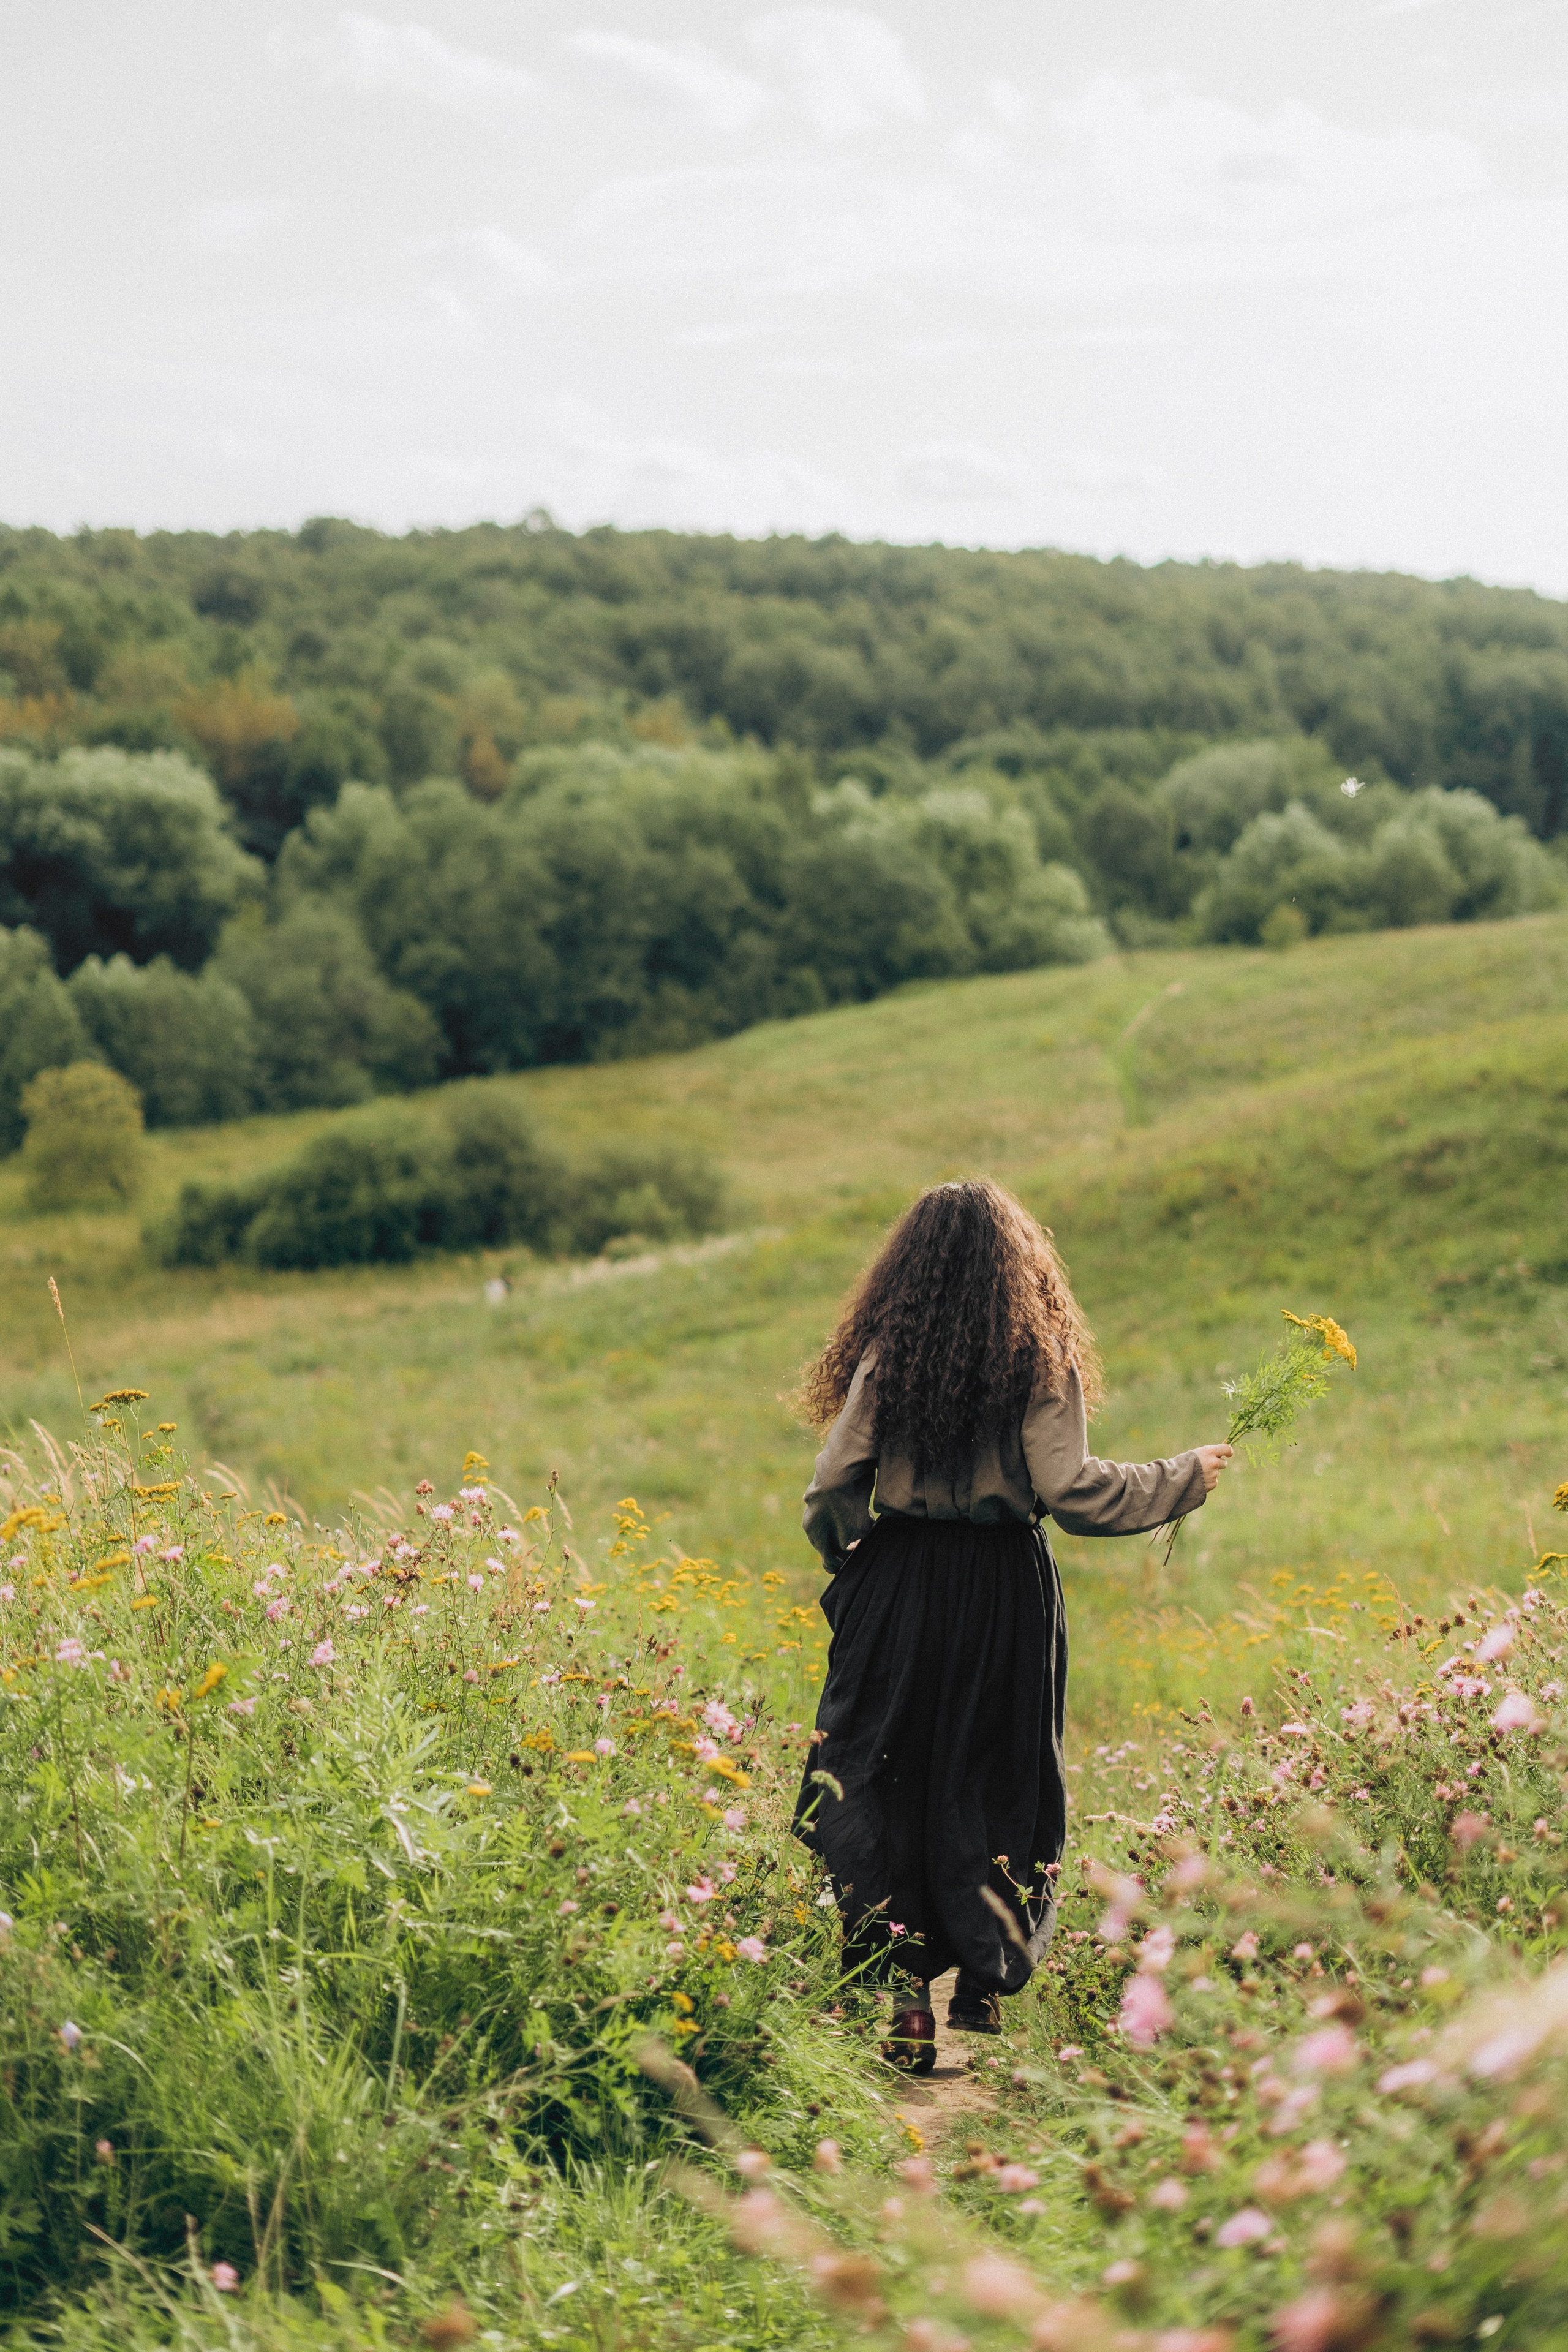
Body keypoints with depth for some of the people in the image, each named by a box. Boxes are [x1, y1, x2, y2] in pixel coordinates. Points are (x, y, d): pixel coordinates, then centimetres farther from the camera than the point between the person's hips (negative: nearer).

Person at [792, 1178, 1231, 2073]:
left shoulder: (886, 1356, -4)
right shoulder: (1040, 1360, -6)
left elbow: (834, 1484, -6)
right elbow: (1070, 1488, -12)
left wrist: (842, 1560, 16)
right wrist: (1182, 1479, 1)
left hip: (897, 1586, 0)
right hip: (1006, 1593, 0)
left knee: (882, 1786, 8)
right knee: (997, 1785, 16)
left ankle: (907, 1996, 2)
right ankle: (986, 1981, 26)